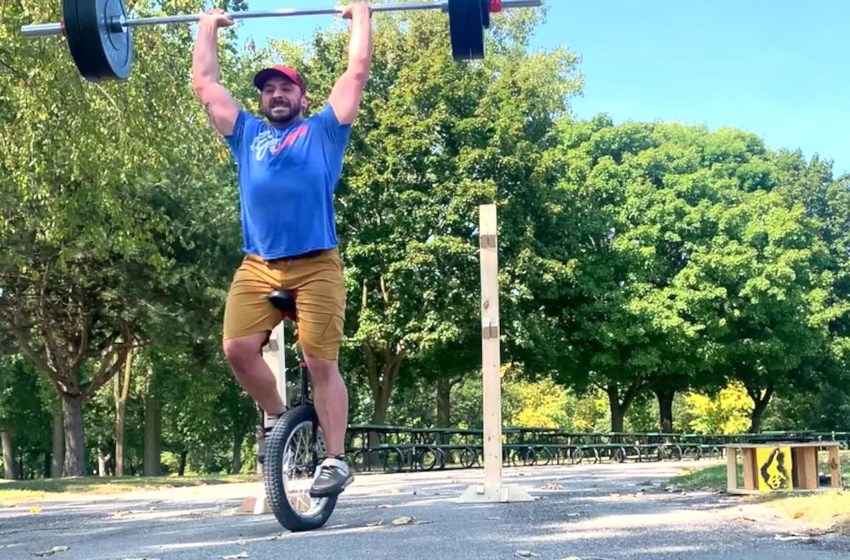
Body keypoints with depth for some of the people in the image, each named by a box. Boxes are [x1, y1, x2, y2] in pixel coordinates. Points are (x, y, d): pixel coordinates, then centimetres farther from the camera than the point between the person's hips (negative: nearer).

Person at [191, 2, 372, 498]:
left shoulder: (322, 131, 15)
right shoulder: (247, 134, 23)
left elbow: (358, 72, 14)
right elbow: (205, 82, 28)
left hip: (316, 266, -3)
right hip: (257, 267, 3)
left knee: (322, 363, -6)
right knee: (237, 349, -13)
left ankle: (336, 460, 1)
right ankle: (276, 418, 12)